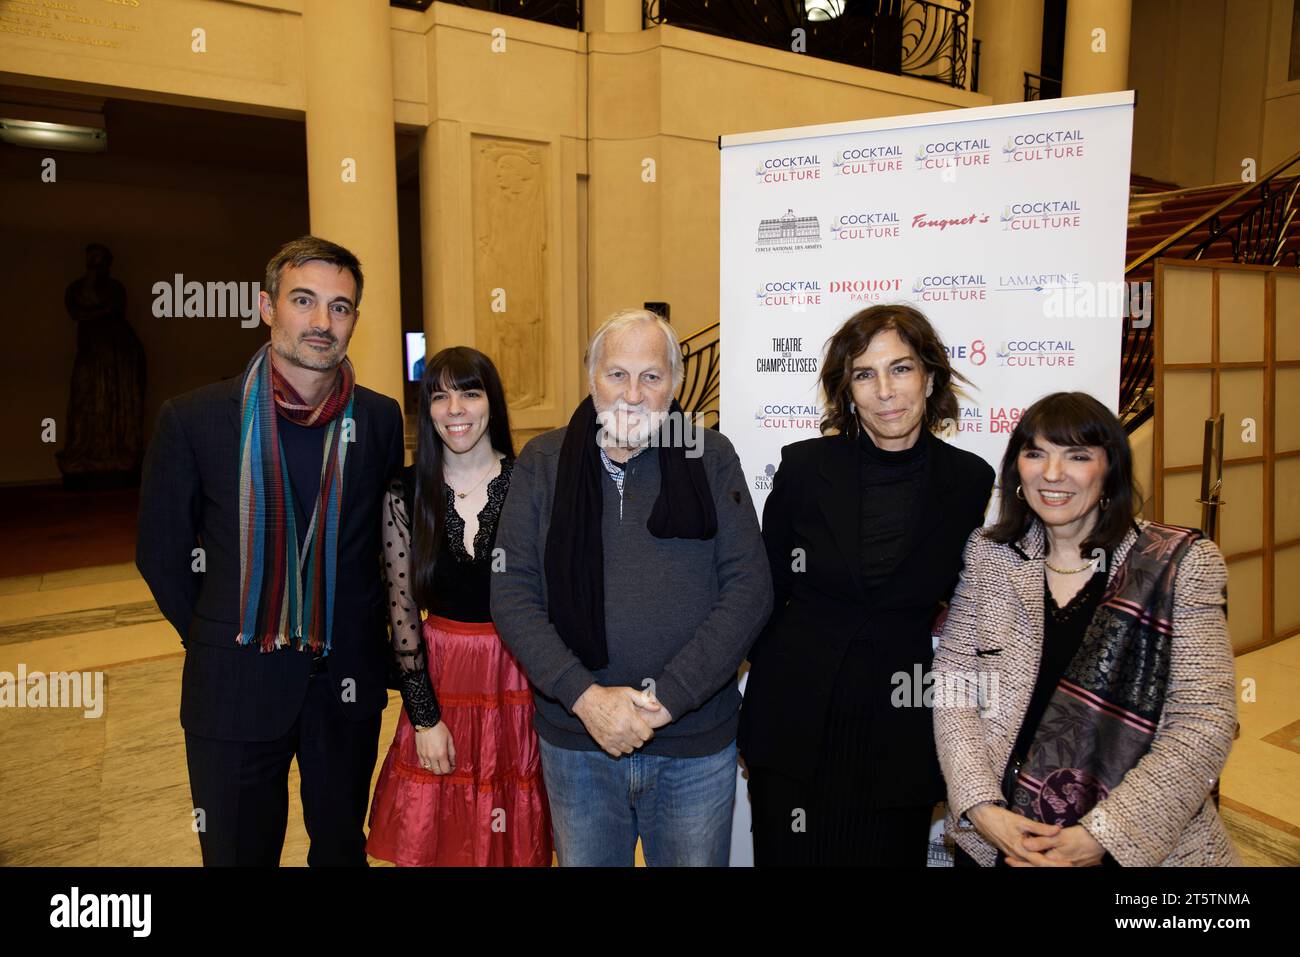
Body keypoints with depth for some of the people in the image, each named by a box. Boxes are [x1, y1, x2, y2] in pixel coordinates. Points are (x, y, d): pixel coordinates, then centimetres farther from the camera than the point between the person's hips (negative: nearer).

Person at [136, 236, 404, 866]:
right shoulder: (193, 418, -8)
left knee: (342, 848, 19)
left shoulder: (380, 419, -2)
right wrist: (216, 640, 5)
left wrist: (363, 638, 8)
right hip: (236, 689, -2)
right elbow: (161, 552, 2)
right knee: (239, 852, 14)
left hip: (348, 685, 2)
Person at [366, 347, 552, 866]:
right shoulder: (405, 494, -3)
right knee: (439, 842, 15)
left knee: (518, 842, 14)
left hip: (521, 681, -1)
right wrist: (425, 719, -4)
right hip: (440, 680, 1)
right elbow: (402, 612, -1)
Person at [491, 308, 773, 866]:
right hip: (576, 737, 1)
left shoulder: (713, 459, -3)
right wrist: (583, 695, -15)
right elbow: (512, 593, -4)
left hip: (695, 741, 0)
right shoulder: (543, 463, 0)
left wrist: (668, 696, -15)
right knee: (584, 860, 18)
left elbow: (749, 588, -7)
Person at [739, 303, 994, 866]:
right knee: (790, 856, 12)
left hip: (901, 734, 1)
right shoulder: (803, 467, -6)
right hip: (794, 722, 0)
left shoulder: (970, 480, -4)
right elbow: (766, 592, 3)